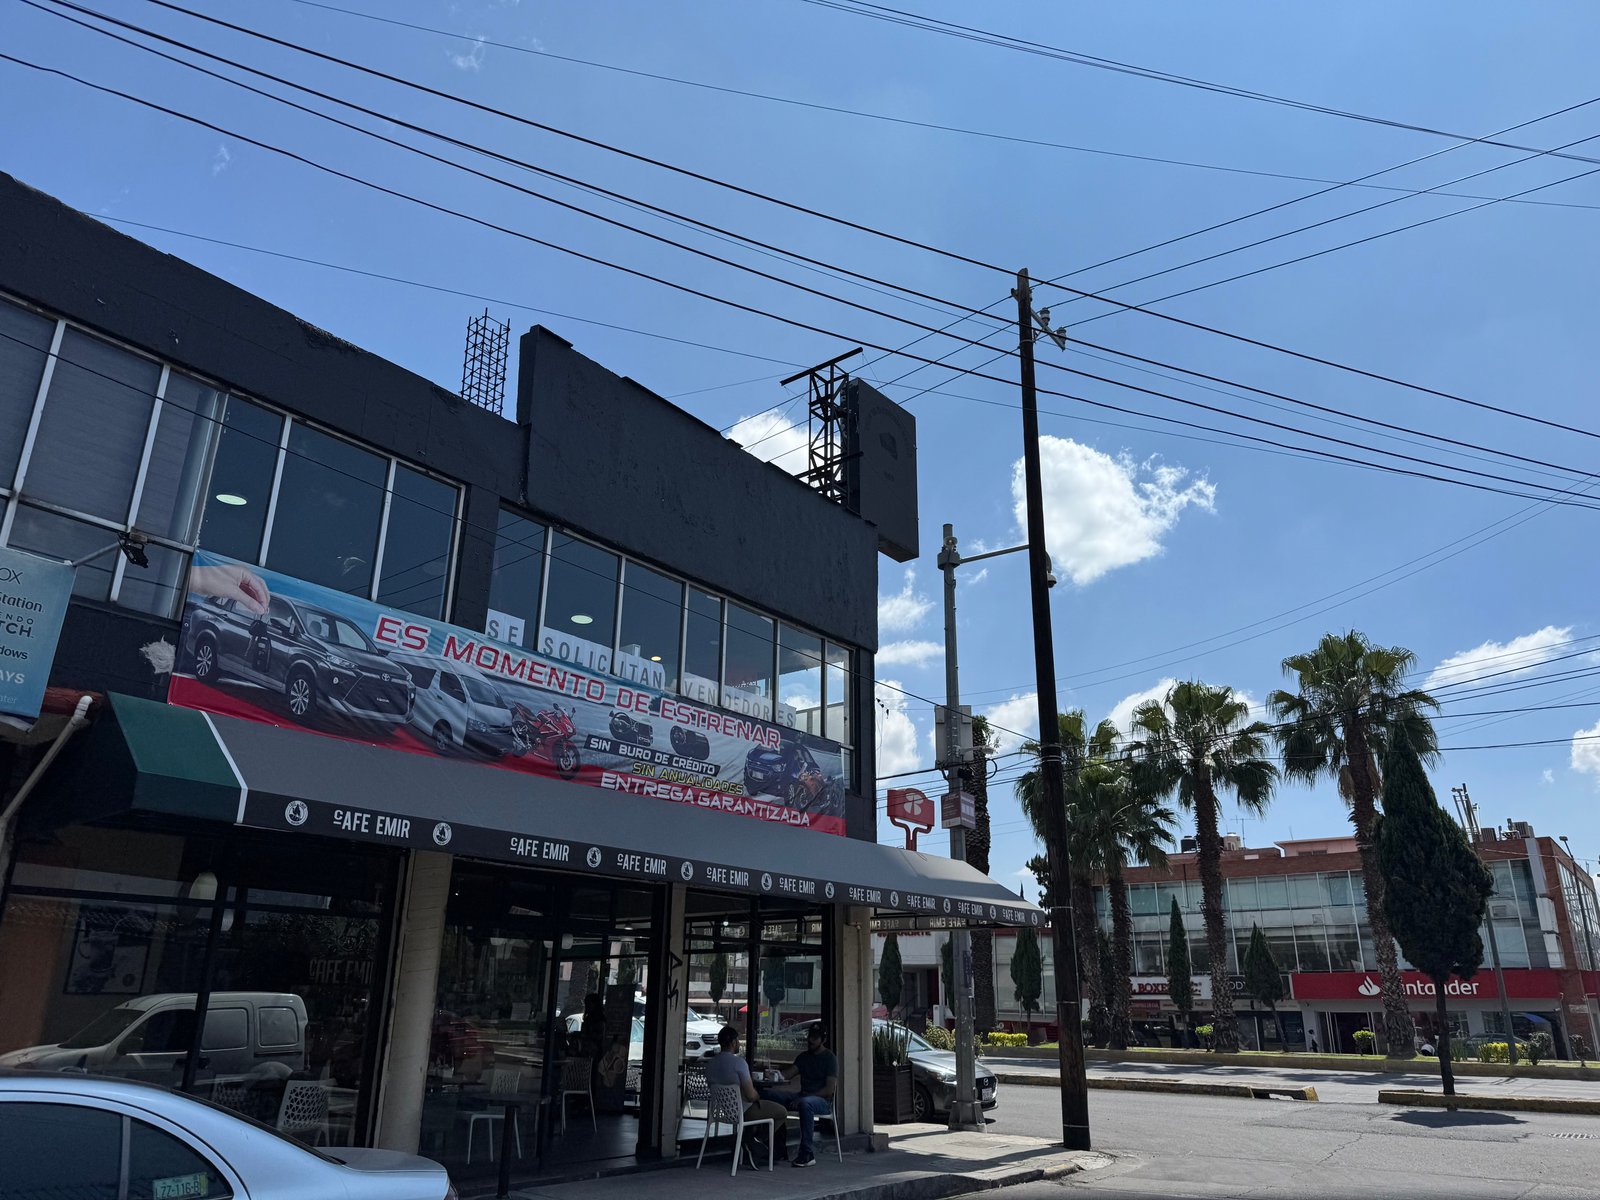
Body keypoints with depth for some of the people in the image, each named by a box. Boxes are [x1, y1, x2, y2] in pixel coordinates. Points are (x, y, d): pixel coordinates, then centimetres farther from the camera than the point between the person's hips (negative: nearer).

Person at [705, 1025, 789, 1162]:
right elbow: (750, 1095, -23)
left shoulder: (710, 1063, -2)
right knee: (782, 1112, 13)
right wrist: (757, 1095, 1)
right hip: (742, 1112, -8)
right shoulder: (738, 1062, -24)